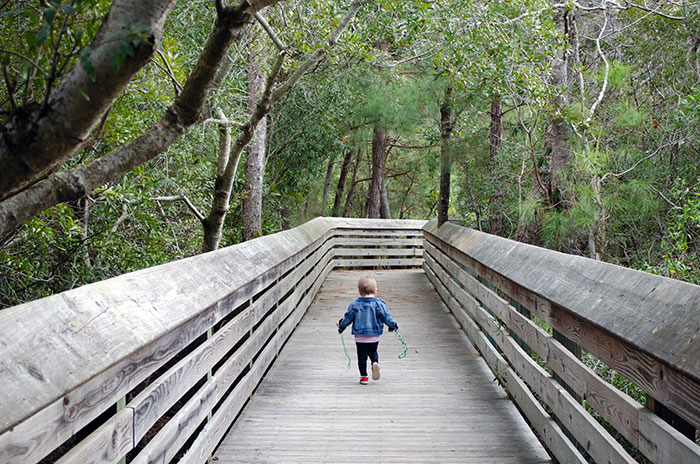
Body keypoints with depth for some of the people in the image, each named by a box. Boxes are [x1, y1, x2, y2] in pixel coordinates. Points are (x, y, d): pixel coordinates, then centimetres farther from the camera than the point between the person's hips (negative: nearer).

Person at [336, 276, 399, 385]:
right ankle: (375, 363, -7)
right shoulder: (379, 304, -7)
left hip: (360, 337, 0)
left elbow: (348, 318, 2)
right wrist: (393, 325, 12)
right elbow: (386, 317, -5)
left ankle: (364, 376, 8)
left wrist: (341, 325, 20)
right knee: (373, 352, 21)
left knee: (362, 356, 8)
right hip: (374, 336, 0)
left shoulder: (355, 305, -3)